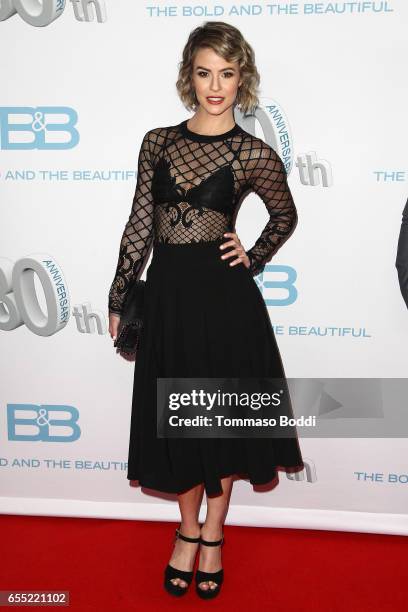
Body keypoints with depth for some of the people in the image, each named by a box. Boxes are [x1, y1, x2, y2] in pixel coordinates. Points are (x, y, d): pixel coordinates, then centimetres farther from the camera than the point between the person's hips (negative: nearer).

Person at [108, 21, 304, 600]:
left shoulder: (254, 154, -4)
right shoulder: (158, 142, 3)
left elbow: (285, 215, 13)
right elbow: (140, 226, 5)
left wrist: (254, 259, 0)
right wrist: (118, 298, 6)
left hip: (225, 296, -2)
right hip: (167, 293, 3)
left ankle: (212, 535, 32)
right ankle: (188, 531, 34)